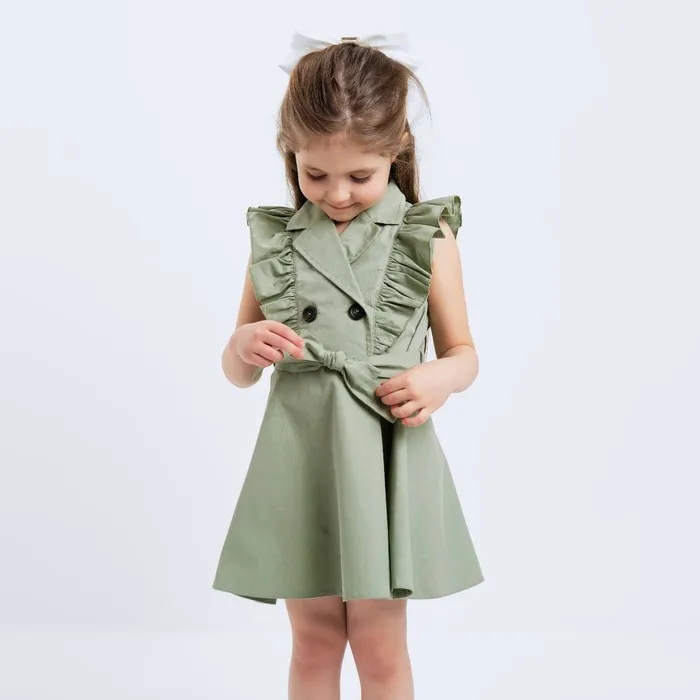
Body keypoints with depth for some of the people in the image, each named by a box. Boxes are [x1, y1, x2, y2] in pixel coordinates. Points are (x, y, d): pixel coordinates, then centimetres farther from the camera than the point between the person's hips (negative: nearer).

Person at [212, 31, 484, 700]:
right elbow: (237, 373, 10)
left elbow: (462, 351, 6)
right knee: (313, 642, 15)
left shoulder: (426, 236, -2)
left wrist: (438, 378, -17)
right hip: (300, 460, 2)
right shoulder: (272, 238, 3)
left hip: (388, 458, -2)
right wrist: (245, 346, -13)